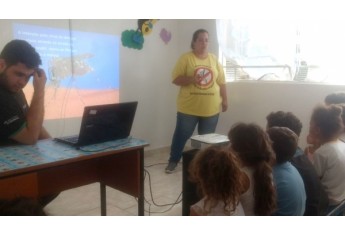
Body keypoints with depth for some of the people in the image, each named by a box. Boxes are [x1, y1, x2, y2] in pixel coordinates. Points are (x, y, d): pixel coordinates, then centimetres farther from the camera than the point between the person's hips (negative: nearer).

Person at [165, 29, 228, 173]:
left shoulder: (214, 59, 9)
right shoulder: (185, 58, -3)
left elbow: (221, 82, 12)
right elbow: (176, 79, -8)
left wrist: (224, 100, 11)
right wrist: (191, 79, -23)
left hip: (211, 109, 3)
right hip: (188, 108, -3)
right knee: (181, 135, 7)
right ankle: (173, 161, 24)